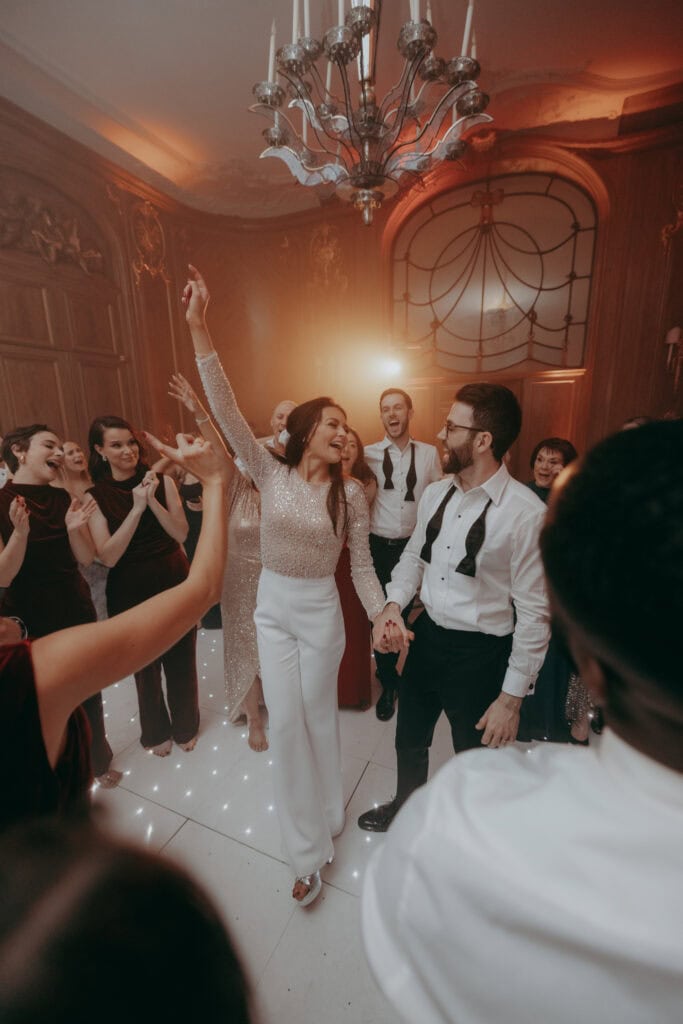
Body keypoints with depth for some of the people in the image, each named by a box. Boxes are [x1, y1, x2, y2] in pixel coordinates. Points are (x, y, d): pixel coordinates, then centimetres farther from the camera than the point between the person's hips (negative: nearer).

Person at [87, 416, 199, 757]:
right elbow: (108, 556, -17)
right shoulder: (95, 495, -9)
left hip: (174, 580, 1)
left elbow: (181, 533, -12)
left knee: (180, 659, 15)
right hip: (130, 590, 0)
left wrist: (152, 500, -24)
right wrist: (136, 508, -24)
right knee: (145, 663, 19)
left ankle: (186, 726, 41)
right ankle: (156, 731, 45)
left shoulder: (161, 480, -6)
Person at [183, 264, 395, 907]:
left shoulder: (350, 493, -8)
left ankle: (323, 819, 45)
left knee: (317, 718, 15)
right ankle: (308, 851, 31)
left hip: (321, 612, -1)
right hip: (272, 607, 1)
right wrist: (199, 329, -25)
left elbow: (361, 565, -2)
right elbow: (227, 411, -18)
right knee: (285, 721, 8)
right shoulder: (271, 474, -8)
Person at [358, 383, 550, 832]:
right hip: (427, 636, 6)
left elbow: (533, 612, -18)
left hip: (479, 653, -5)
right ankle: (405, 809, 60)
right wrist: (395, 601, -8)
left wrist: (512, 697, -13)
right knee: (409, 739, 27)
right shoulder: (435, 494, -4)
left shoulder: (527, 514, -23)